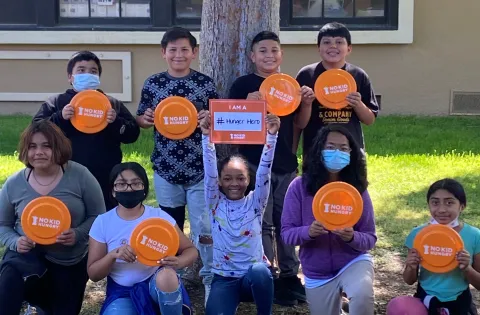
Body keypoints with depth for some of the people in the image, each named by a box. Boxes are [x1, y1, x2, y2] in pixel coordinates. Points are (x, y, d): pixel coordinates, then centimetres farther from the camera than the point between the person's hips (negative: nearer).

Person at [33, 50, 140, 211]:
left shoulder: (112, 104, 10)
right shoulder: (56, 102, 7)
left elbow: (133, 133, 6)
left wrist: (116, 122, -13)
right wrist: (59, 118, -16)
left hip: (106, 181, 1)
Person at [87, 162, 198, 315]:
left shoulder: (159, 216, -6)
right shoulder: (102, 222, -4)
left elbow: (191, 250, -1)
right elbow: (93, 274, -2)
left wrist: (178, 261, -25)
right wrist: (113, 255, -23)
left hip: (157, 284, 0)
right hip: (123, 292, 0)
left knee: (166, 275, -35)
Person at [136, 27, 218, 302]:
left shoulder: (206, 83, -2)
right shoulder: (153, 84, 2)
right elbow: (142, 121, 10)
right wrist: (145, 118, -12)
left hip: (200, 168, -2)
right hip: (165, 168, 2)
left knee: (204, 227, -2)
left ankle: (212, 278, 13)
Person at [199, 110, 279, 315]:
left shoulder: (255, 202, 1)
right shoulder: (215, 203, 1)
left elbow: (264, 169, -12)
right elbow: (209, 171, -13)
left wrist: (271, 135, -25)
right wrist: (207, 137, -26)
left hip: (256, 275, 1)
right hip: (224, 278, 0)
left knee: (259, 270, -36)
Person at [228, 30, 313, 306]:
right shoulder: (244, 84, -4)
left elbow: (301, 124, 11)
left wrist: (307, 103, -8)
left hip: (286, 164, 4)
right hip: (256, 164, -4)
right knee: (262, 225, 2)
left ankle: (290, 276, 24)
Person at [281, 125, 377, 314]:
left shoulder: (357, 189, -10)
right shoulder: (300, 186, -13)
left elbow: (370, 238, -7)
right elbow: (287, 233, -11)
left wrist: (352, 237, -29)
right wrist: (308, 231, -31)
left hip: (353, 261, -1)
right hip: (317, 274, 2)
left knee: (363, 295, -33)